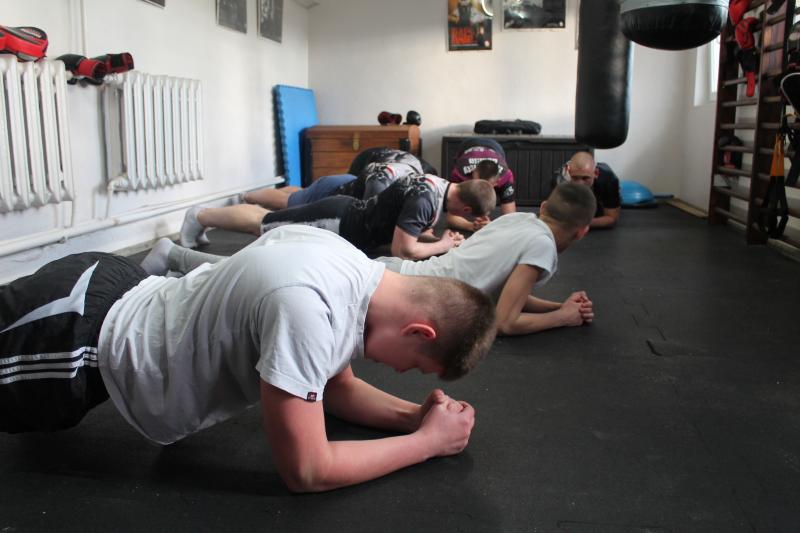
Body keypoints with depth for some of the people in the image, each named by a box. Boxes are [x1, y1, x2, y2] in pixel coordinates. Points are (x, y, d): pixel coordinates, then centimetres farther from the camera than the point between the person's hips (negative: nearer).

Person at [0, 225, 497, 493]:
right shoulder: (307, 307, -37)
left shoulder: (354, 271, -9)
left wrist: (416, 414, -8)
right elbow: (306, 471, -29)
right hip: (78, 333, -8)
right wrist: (427, 440, -20)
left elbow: (334, 385, 7)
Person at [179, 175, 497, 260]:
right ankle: (200, 216, 26)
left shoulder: (439, 185, 1)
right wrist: (444, 246, -18)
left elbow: (410, 228, 16)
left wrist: (441, 238, -1)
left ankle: (202, 217, 35)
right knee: (260, 225, 8)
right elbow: (401, 249, -30)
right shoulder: (425, 199, -29)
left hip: (347, 212, 8)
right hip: (335, 223, -8)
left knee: (268, 221, 21)